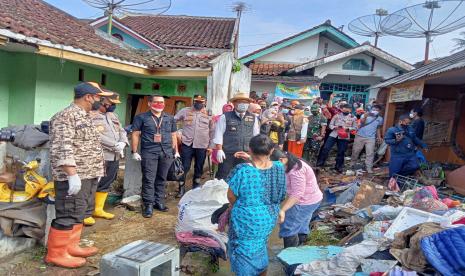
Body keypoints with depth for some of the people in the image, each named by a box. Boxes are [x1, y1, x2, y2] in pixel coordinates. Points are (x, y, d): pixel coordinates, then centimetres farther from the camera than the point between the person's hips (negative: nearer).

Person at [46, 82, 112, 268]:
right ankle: (56, 253, 9)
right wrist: (72, 175, -27)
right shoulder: (66, 116, -14)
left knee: (78, 214, 16)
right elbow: (62, 149, -23)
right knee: (68, 216, -3)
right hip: (74, 177, -10)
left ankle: (71, 246, 27)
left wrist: (95, 171, 22)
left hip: (88, 176, 10)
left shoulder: (85, 116, 17)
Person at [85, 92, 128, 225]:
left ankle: (98, 209, 28)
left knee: (106, 185, 15)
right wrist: (115, 145, -19)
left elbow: (122, 131, 16)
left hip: (114, 157, 8)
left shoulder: (113, 115, 18)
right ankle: (86, 214, 7)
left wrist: (123, 143, -6)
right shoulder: (91, 115, -9)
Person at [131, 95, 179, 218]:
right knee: (149, 179, -3)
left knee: (161, 179, 10)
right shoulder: (141, 117, 3)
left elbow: (173, 135, 19)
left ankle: (159, 202, 20)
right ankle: (148, 205, 3)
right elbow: (135, 135, 1)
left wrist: (176, 151, 16)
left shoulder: (170, 118, 15)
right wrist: (134, 152, -5)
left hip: (167, 153, 4)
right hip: (149, 152, -3)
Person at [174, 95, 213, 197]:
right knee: (184, 167, 0)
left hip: (202, 146, 2)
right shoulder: (185, 111, 3)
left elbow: (211, 131, 11)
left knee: (199, 168, 12)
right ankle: (181, 188, 13)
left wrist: (210, 146, 9)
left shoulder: (208, 114, 7)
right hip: (187, 144, -2)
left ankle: (196, 188, 28)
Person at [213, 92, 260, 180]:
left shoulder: (253, 118, 8)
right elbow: (219, 134, -3)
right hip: (228, 154, -3)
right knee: (222, 177, 3)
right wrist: (219, 150, -10)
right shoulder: (225, 117, -2)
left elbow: (256, 136, 12)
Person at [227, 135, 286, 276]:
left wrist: (236, 207, 7)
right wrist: (251, 159, 8)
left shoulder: (242, 170, -26)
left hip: (247, 221, -5)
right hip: (268, 219, 5)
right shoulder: (279, 167, -13)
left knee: (244, 253, 18)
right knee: (260, 249, 29)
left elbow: (231, 196, -12)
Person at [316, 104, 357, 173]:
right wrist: (334, 127, -14)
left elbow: (355, 127, 4)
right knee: (326, 148, -7)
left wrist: (348, 129, -14)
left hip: (344, 137, 0)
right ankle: (320, 162, 5)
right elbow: (330, 124, 7)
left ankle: (339, 166, 21)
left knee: (341, 152, 6)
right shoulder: (337, 115, 6)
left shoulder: (353, 117, 5)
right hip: (333, 134, 1)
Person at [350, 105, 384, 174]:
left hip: (371, 138, 2)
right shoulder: (365, 115, -1)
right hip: (360, 136, -1)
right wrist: (365, 117, -37)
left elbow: (378, 128, 21)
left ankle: (369, 168, 2)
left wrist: (379, 136, 12)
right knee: (355, 151, 7)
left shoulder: (380, 119, 10)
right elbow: (361, 122, -19)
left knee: (370, 153, -4)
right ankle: (352, 164, 24)